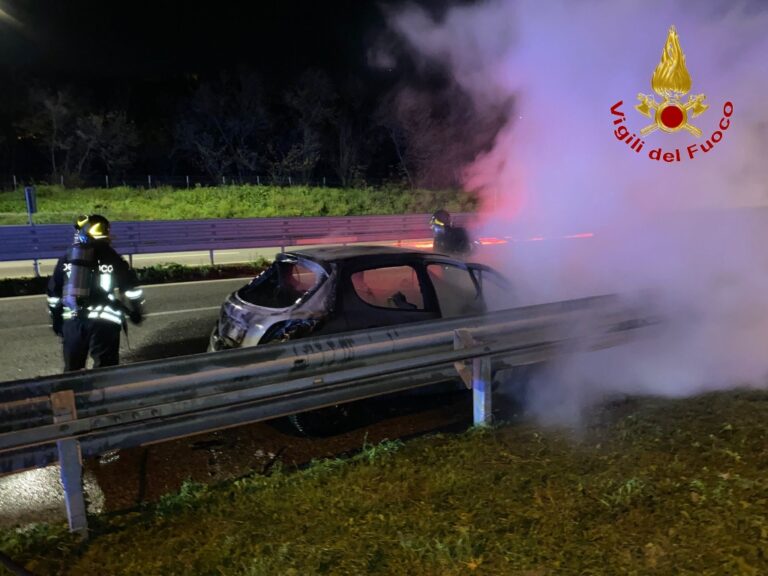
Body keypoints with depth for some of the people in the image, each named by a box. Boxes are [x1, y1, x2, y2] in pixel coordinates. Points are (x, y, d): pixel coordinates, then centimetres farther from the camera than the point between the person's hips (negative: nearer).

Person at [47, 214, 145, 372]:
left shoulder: (66, 258, 14)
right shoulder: (111, 257, 4)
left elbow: (54, 293, 18)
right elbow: (131, 288, 3)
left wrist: (56, 320, 29)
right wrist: (137, 313, 16)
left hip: (72, 320, 4)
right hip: (104, 321, -4)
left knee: (72, 368, 19)